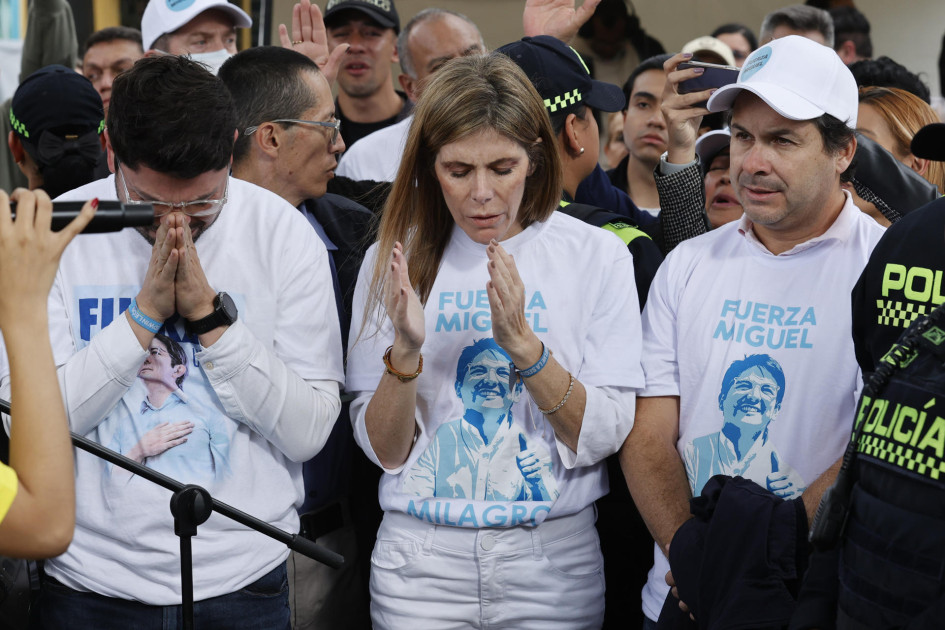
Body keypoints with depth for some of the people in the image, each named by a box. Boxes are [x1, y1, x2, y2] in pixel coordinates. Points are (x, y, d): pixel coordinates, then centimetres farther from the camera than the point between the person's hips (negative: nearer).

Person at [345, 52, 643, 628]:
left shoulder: (595, 255, -4)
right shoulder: (395, 260, -1)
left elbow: (603, 438, -10)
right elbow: (384, 451, -3)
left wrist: (523, 343, -22)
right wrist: (405, 352, -20)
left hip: (554, 556, 0)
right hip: (421, 558, 1)